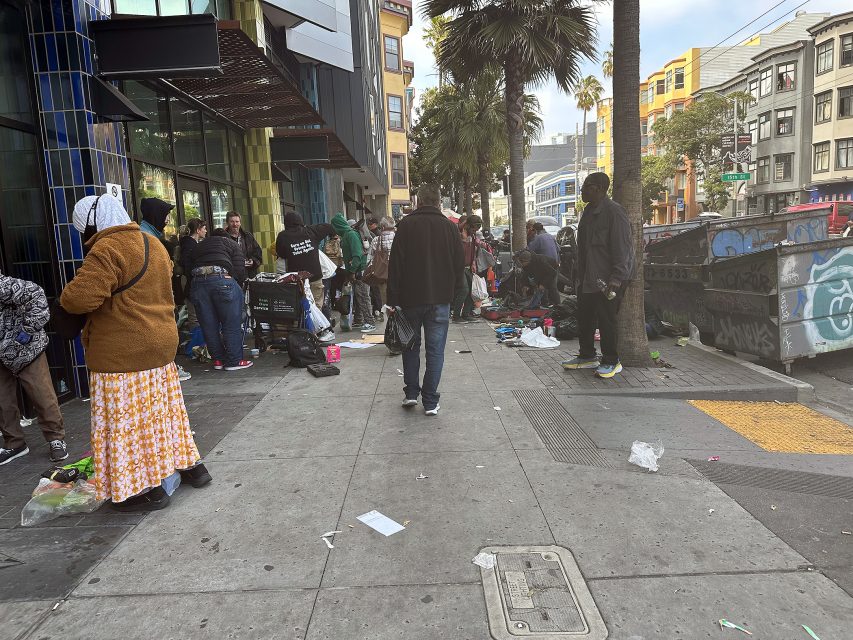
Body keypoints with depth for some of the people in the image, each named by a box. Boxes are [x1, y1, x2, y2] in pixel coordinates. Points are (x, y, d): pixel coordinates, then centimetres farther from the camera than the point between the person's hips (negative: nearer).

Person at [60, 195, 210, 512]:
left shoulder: (107, 250, -18)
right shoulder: (153, 245, 12)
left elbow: (80, 298, -26)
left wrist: (67, 297, -5)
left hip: (122, 355, -9)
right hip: (161, 345, 9)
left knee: (128, 423, 3)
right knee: (163, 412, 20)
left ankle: (148, 490, 13)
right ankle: (191, 465, 29)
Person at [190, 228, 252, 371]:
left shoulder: (198, 247, 33)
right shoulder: (231, 244, 19)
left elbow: (191, 269, 23)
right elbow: (240, 270, 5)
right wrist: (237, 287, 20)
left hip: (197, 282, 4)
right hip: (222, 280, -4)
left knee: (209, 326, 11)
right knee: (231, 324, 4)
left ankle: (218, 359, 19)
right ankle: (234, 361, 7)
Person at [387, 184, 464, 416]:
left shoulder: (406, 225, -4)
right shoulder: (449, 227, 1)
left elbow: (395, 264, -7)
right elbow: (460, 263, 3)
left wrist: (393, 299, -4)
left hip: (410, 297, 0)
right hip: (440, 299, 1)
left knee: (411, 345, 17)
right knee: (435, 349, 5)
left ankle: (411, 393, 18)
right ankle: (430, 402, 7)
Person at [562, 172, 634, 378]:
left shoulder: (614, 212, -14)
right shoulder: (589, 212, 14)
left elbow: (622, 247, -18)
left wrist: (616, 278, -22)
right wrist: (580, 275, 19)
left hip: (607, 279, -9)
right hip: (588, 278, 9)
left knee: (606, 319, -2)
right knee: (584, 317, 14)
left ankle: (611, 362, 11)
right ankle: (587, 356, 28)